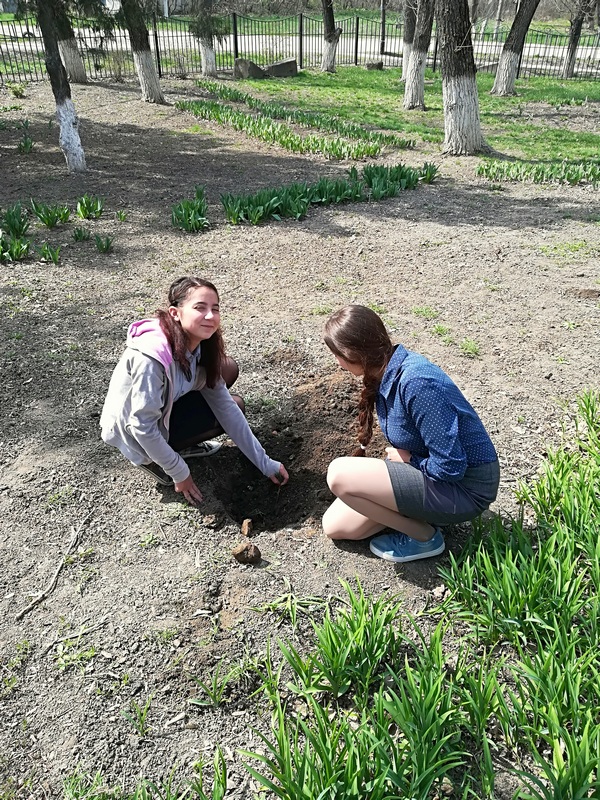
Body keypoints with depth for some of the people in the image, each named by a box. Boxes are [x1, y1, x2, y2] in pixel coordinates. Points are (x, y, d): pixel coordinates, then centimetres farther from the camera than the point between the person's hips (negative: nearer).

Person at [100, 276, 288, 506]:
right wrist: (180, 474, -17)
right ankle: (152, 459, -2)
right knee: (233, 407, -13)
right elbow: (143, 427, -30)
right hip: (134, 433, -7)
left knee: (228, 369, -2)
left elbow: (225, 406, -8)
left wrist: (265, 463, -8)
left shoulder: (201, 345, -12)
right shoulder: (151, 358, -36)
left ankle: (181, 442, 7)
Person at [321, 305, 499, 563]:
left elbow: (450, 466, -28)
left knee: (339, 475, -20)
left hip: (464, 486, -8)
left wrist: (408, 459, -13)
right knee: (335, 525, 5)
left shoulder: (415, 383, -31)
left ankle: (423, 536, -4)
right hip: (427, 469, 9)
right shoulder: (387, 373, -2)